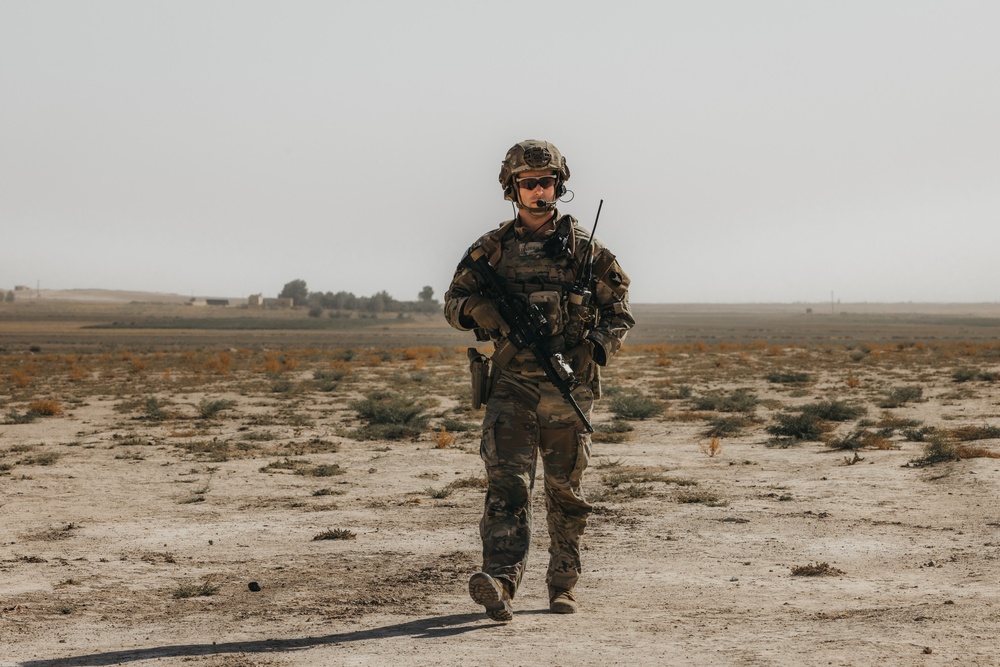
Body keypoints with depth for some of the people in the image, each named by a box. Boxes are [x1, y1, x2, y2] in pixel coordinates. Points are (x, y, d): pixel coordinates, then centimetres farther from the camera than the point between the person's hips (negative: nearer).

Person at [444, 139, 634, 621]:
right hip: (511, 385, 0)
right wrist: (478, 309, -11)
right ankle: (500, 583, -27)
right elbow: (454, 303, 12)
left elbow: (618, 309, 8)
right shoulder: (492, 248, 8)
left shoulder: (583, 247, 6)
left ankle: (563, 585, 21)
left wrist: (597, 348, -9)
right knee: (505, 481, -15)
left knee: (566, 492, 8)